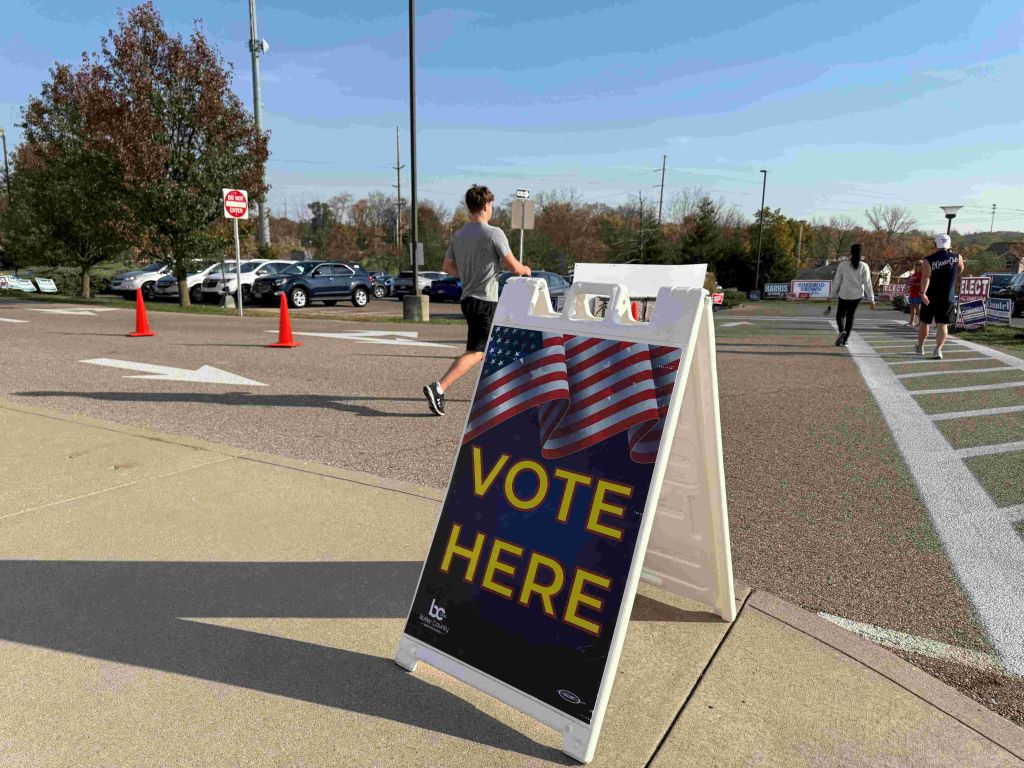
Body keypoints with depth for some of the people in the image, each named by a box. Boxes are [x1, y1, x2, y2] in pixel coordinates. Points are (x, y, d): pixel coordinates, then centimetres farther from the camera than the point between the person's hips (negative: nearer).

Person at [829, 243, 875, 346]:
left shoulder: (843, 265, -8)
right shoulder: (864, 266, -5)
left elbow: (836, 281, -4)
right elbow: (867, 284, -6)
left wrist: (832, 296, 4)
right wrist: (871, 299, -1)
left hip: (844, 295, -1)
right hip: (857, 295, 1)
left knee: (840, 315, 13)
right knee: (850, 316, 13)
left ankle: (842, 331, -18)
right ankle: (844, 340, 11)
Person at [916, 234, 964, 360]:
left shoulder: (929, 260, -8)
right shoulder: (957, 257, 0)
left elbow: (925, 277, -22)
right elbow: (960, 271, 20)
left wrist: (923, 293, -28)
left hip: (930, 297, 0)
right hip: (948, 298, 1)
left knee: (924, 322, 14)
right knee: (943, 325, 0)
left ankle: (920, 347, 28)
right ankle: (938, 349, -13)